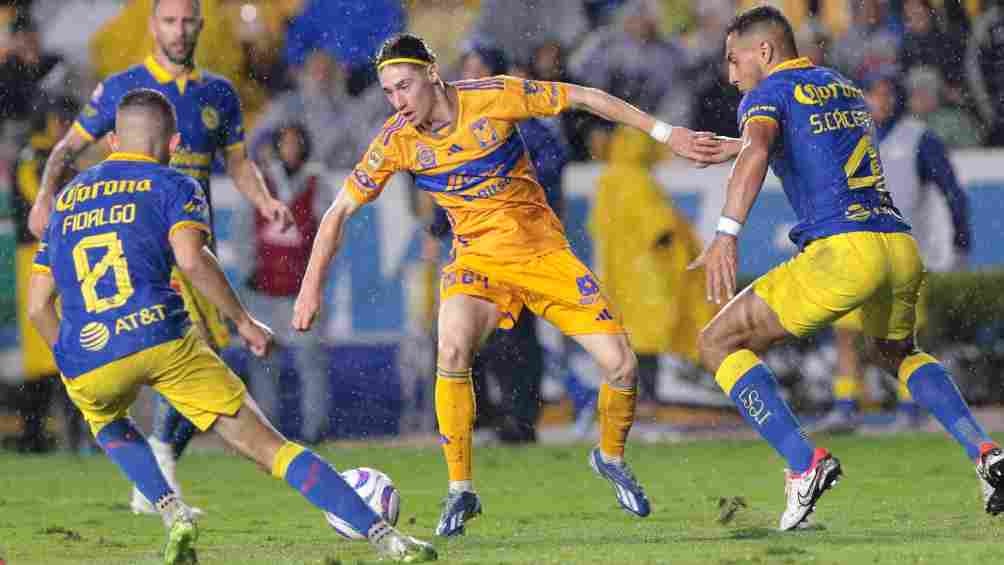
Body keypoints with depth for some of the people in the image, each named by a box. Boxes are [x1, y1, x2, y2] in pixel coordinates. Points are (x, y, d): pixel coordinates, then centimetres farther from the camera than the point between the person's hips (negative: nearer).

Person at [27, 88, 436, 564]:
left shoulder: (67, 197, 25)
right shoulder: (172, 186, 11)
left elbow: (38, 305, 21)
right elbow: (191, 259, -9)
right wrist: (243, 321, 0)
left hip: (85, 364, 3)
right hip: (161, 338, -3)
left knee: (107, 425, 38)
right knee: (267, 447, 1)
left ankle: (173, 513, 14)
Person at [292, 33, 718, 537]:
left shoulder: (493, 97, -17)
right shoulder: (396, 141, -10)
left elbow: (585, 98, -7)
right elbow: (340, 211, -1)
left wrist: (665, 133, -6)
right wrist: (312, 285, -7)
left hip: (544, 249, 0)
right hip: (478, 258, 0)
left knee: (620, 365, -10)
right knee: (453, 349, -31)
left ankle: (611, 457, 23)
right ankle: (460, 491, -17)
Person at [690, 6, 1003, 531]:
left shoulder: (769, 94, 4)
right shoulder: (846, 89, 26)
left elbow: (756, 151, -19)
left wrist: (726, 233, -31)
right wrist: (729, 147, 54)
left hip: (840, 251, -7)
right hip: (902, 248, 7)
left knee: (719, 343, 5)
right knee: (898, 352, 36)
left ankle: (805, 463, -11)